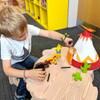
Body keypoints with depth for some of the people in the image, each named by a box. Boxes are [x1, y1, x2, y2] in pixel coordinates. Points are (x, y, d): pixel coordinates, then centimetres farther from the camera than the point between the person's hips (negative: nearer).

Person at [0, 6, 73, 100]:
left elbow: (48, 33, -24)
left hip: (26, 58, 5)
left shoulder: (28, 28, -28)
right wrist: (28, 73, -55)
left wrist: (63, 38, -42)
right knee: (27, 78, -29)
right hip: (13, 64, -4)